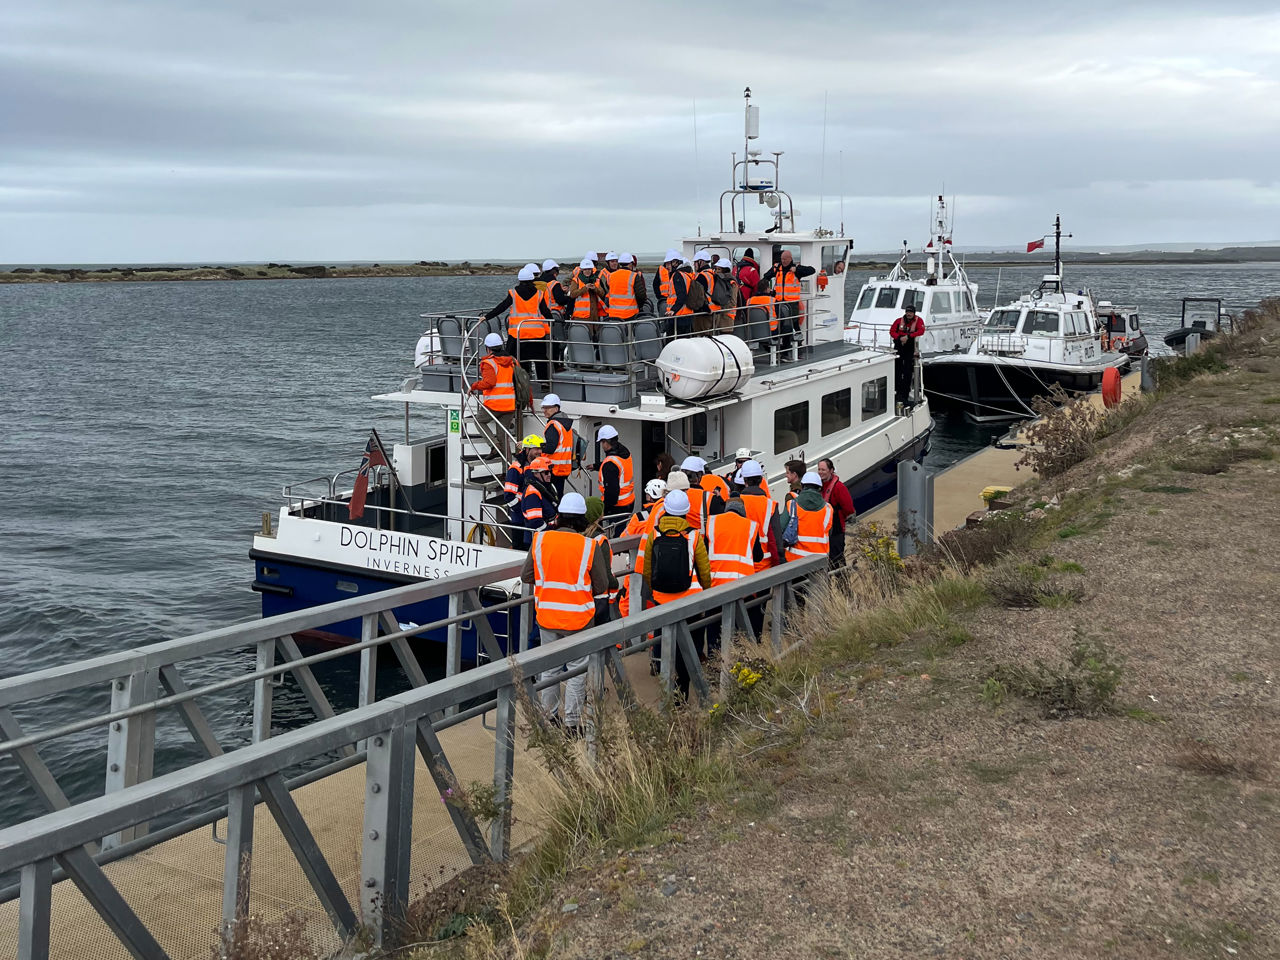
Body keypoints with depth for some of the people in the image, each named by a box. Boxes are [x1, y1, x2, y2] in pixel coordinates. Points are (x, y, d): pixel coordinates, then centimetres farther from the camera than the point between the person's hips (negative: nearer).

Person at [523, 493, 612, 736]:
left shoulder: (540, 540, -8)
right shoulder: (589, 547, -14)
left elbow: (526, 577, 0)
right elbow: (601, 586, -7)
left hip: (546, 617, 3)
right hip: (578, 619, -3)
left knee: (549, 669, 18)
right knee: (577, 671, 9)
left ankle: (548, 717, 29)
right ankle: (572, 722, 13)